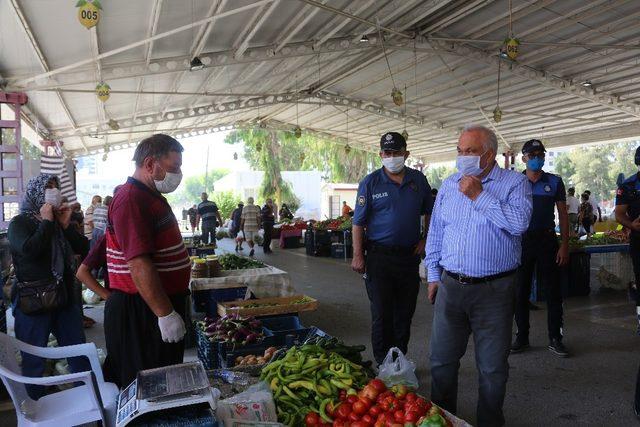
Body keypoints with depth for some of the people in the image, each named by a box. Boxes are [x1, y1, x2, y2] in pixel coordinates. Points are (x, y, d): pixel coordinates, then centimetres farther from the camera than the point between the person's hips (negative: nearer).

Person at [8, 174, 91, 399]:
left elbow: (83, 248, 6)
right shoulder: (19, 223, -4)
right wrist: (46, 222, -14)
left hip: (64, 297, 6)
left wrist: (66, 225, -4)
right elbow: (29, 250, -25)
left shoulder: (58, 220, 13)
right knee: (33, 360, 3)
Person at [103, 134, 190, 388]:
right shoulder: (131, 199, -20)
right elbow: (139, 264, -27)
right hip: (140, 311, -10)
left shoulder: (150, 196, 14)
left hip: (162, 302, 10)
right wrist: (165, 314, -26)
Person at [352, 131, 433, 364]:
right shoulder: (370, 183, -3)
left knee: (405, 312, 13)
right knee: (382, 313, 1)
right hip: (379, 256, -3)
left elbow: (429, 213, 18)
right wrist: (358, 255, -10)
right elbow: (358, 222, -4)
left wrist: (425, 240, 7)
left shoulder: (418, 180, 7)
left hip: (410, 255, 4)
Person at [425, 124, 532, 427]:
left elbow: (520, 223, -20)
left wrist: (479, 195, -17)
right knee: (441, 361, 13)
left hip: (495, 290, -3)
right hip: (450, 286, 4)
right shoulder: (448, 185, 9)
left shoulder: (514, 183, -3)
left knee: (492, 368, 10)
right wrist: (433, 275, 13)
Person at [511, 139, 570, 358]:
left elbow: (563, 214, 5)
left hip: (546, 240, 0)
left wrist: (564, 245, -4)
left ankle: (555, 339, 15)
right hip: (521, 241, 0)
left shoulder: (554, 182, 4)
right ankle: (522, 337, 18)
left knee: (552, 291, 3)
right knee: (520, 292, 6)